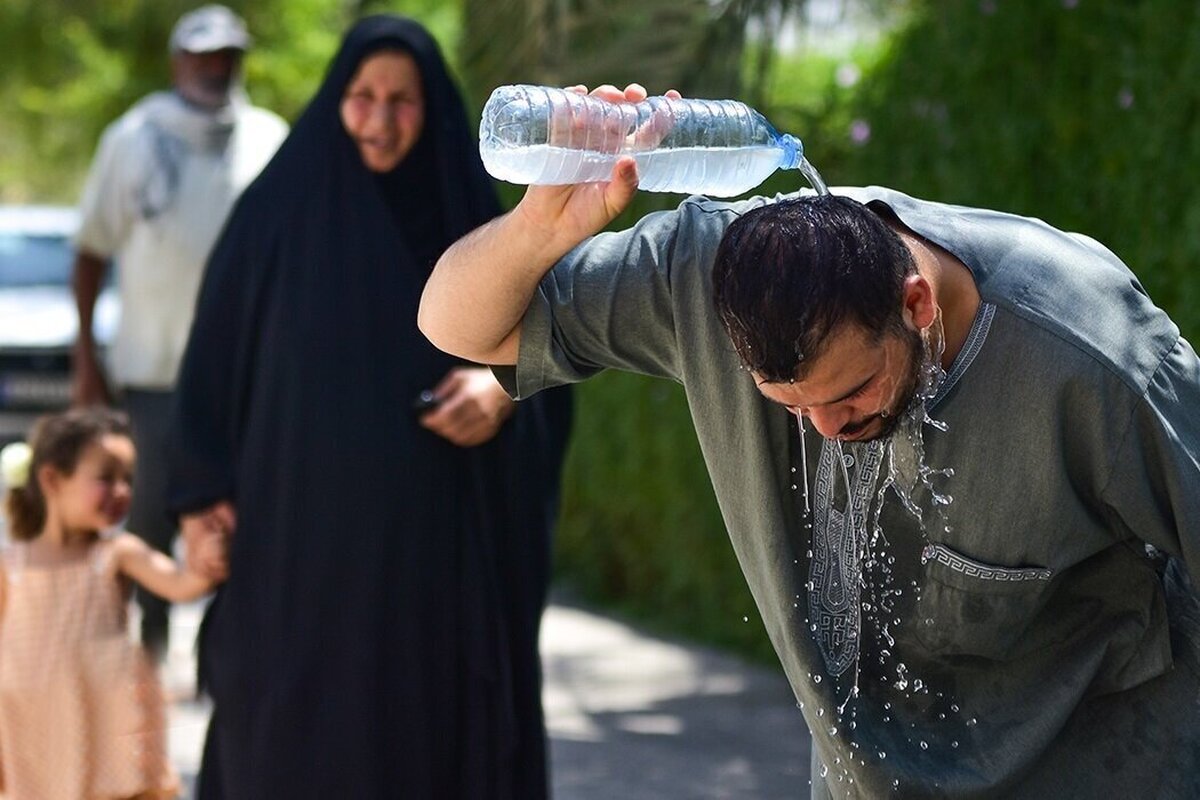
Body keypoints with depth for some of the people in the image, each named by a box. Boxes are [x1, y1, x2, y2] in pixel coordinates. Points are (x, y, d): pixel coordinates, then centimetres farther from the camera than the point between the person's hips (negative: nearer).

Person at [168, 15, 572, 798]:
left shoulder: (474, 221, 4)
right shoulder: (278, 212, 0)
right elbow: (215, 367, 1)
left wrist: (504, 392, -14)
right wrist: (204, 500, -7)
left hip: (438, 547, 2)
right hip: (303, 542, -1)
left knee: (430, 736, 2)